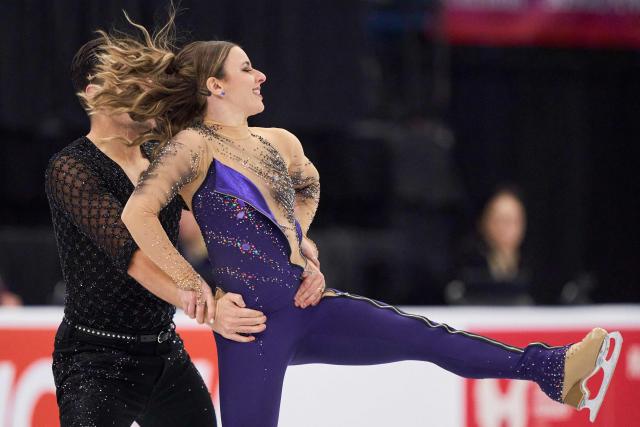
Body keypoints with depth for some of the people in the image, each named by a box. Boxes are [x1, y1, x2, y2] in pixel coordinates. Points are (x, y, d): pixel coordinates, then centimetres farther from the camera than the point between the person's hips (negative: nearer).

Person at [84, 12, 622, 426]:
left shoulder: (278, 143, 12)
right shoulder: (194, 146, -9)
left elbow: (308, 187, 36)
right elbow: (138, 213, -21)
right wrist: (197, 289, -18)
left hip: (308, 308, 6)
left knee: (423, 335, -4)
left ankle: (553, 369, -8)